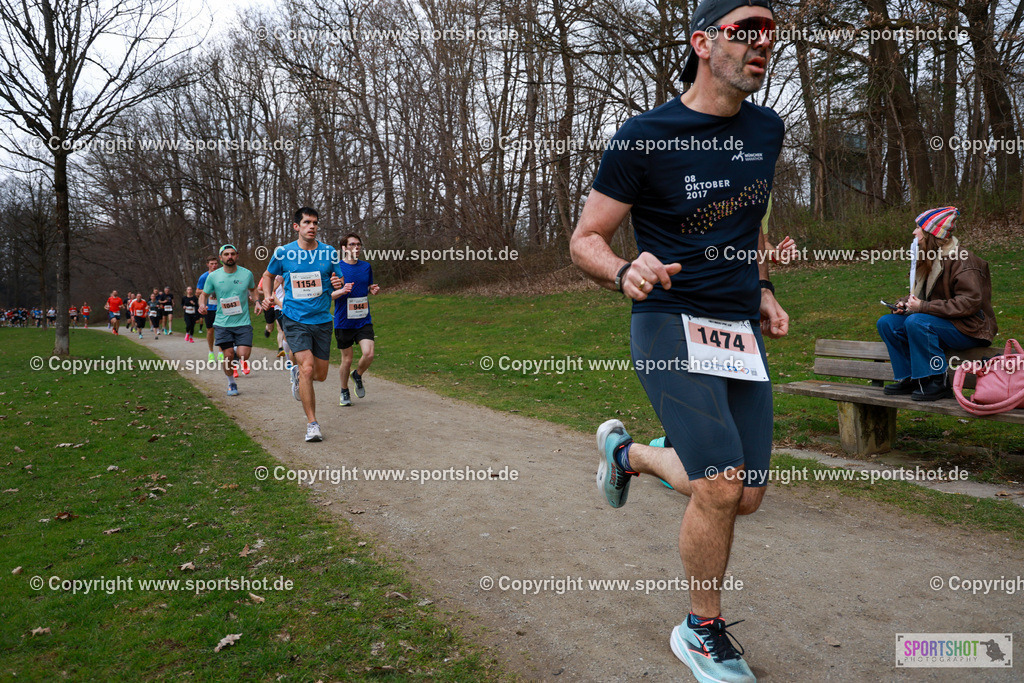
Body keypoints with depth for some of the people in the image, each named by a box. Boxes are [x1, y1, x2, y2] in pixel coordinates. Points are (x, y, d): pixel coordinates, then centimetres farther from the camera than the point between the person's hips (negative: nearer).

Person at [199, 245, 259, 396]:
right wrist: (202, 305, -9)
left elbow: (253, 289, 22)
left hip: (243, 322, 0)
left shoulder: (247, 273, 1)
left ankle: (238, 358, 27)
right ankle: (231, 383, 25)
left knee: (243, 355, -12)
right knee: (228, 356, -2)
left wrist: (255, 300, 4)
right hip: (222, 323, 0)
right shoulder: (213, 276, -1)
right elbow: (204, 294, 11)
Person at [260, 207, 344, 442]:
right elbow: (268, 275, 17)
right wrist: (267, 296, -1)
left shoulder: (330, 253, 0)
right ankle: (312, 424, -9)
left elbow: (340, 284, 10)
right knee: (307, 368, -19)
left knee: (321, 375, 9)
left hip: (322, 319, 2)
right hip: (294, 319, -2)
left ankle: (297, 372, 45)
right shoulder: (283, 253, -1)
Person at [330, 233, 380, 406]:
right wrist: (342, 291, -27)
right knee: (347, 359, 6)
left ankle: (358, 375, 18)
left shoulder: (366, 267, 7)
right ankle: (344, 391, 29)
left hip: (364, 320, 3)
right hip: (344, 321, -2)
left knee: (369, 354, -15)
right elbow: (328, 295, -7)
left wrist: (373, 290, -1)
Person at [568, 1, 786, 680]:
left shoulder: (768, 129, 10)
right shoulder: (646, 136, -9)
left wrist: (763, 288, 14)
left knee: (747, 497, 5)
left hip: (742, 332, 6)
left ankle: (628, 451, 32)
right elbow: (586, 240, -6)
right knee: (722, 485, -18)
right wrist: (625, 272, -27)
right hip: (670, 324, -6)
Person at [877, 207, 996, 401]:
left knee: (916, 322, -33)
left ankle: (937, 383, -21)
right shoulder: (928, 259, 10)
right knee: (886, 323, -3)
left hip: (970, 329, -9)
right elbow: (919, 294, 23)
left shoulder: (961, 260, -17)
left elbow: (970, 302, -25)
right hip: (939, 322, 9)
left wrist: (924, 307, -27)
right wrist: (904, 303, -1)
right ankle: (909, 379, 0)